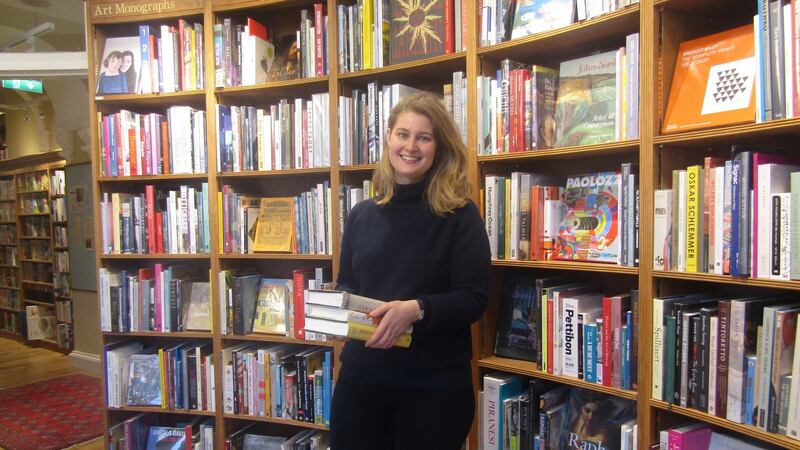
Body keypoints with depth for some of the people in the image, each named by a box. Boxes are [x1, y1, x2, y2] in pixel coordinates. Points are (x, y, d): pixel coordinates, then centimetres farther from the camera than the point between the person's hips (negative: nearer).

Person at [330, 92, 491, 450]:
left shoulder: (460, 214, -7)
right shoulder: (362, 215, 6)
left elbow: (475, 299, -11)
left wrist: (417, 309, -26)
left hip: (435, 382, -3)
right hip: (361, 374, 4)